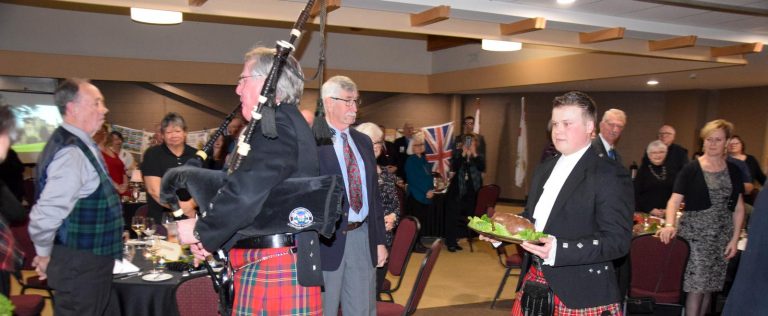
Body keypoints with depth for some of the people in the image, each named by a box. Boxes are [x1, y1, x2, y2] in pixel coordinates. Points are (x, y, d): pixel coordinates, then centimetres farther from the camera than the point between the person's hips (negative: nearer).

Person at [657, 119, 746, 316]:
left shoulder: (733, 171, 7)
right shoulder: (691, 169, -4)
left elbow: (738, 208, 10)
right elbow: (675, 200, -11)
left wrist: (734, 239, 4)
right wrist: (670, 225, -28)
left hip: (722, 235, 4)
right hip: (695, 233, -4)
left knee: (710, 286, 8)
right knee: (697, 285, -8)